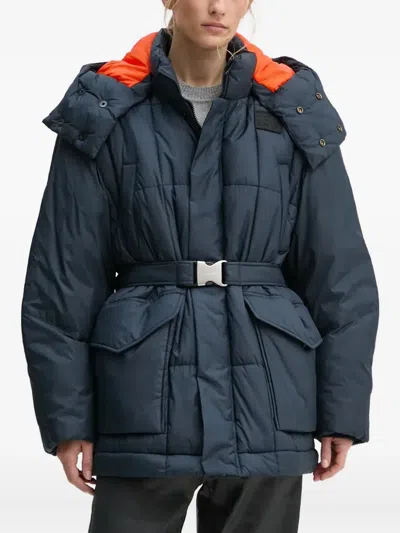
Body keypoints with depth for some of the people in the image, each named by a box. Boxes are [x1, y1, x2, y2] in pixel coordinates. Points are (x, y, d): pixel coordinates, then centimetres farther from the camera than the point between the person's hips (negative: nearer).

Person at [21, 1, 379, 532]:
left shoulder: (294, 108, 4)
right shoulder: (107, 111, 1)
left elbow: (340, 271, 5)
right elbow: (63, 274, 1)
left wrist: (342, 412, 2)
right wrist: (67, 417, -2)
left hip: (267, 402, 2)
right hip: (147, 394, -1)